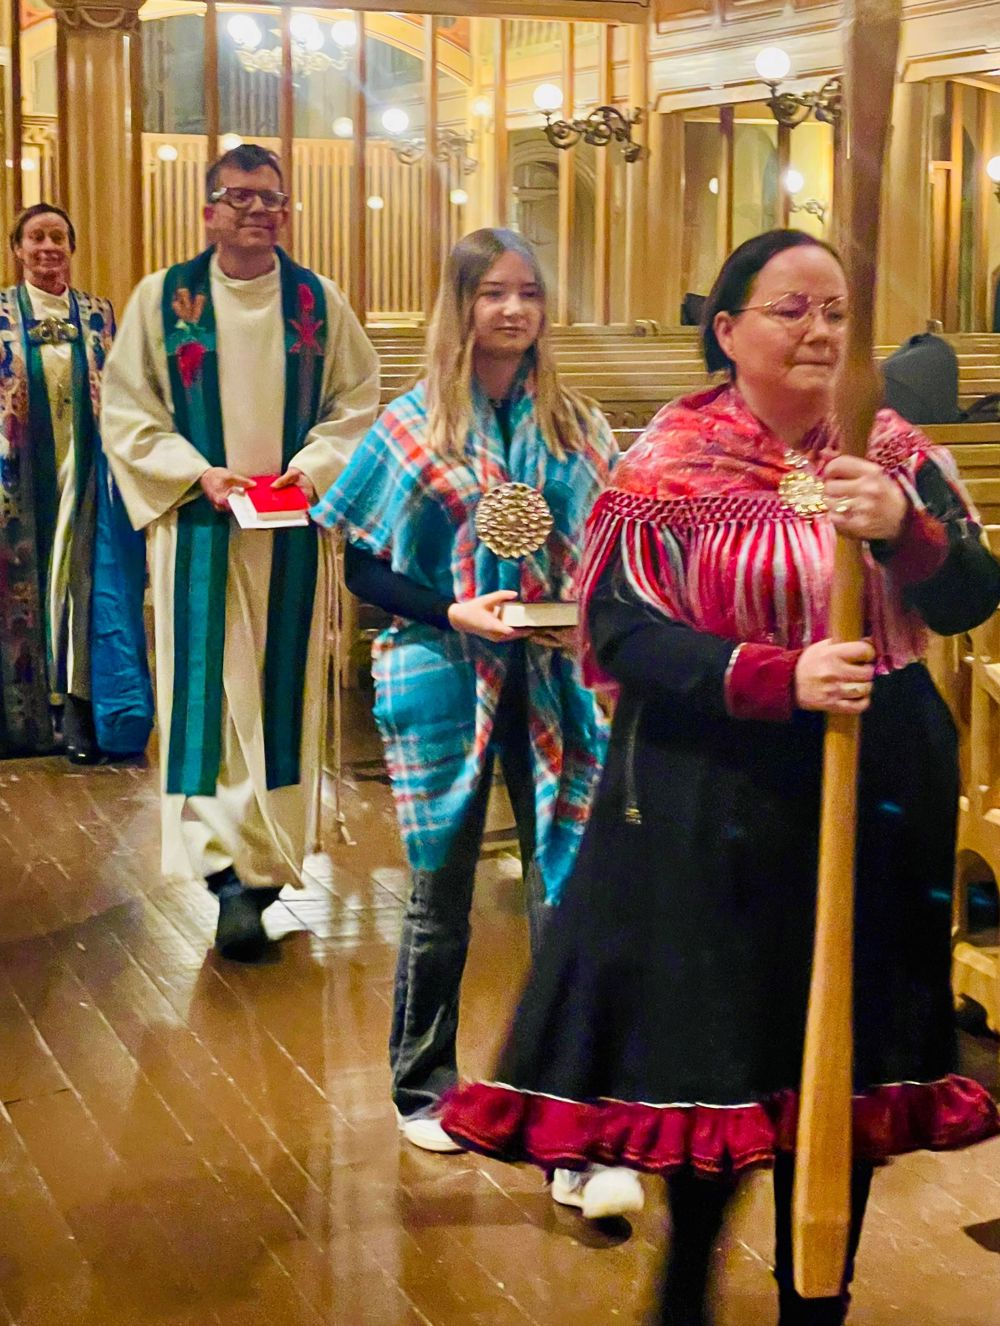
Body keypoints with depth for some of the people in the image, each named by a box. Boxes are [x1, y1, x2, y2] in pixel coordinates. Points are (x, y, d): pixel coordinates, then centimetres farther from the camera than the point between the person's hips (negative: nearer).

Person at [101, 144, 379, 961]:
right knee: (208, 691, -7)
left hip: (295, 529, 2)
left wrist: (315, 466, -11)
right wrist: (196, 471, -12)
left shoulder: (320, 302, 5)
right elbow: (128, 409, 1)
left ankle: (265, 855, 17)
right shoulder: (164, 299, 1)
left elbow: (358, 401, 6)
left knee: (283, 688, 5)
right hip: (201, 526, -1)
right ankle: (230, 869, -5)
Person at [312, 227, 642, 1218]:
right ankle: (422, 1088, 33)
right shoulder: (414, 428, -1)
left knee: (569, 897, -5)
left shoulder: (577, 428, 5)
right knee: (440, 899, 11)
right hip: (444, 684, -1)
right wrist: (455, 612, -15)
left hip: (552, 686, 2)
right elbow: (363, 569, -1)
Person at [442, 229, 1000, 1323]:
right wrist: (777, 678, -24)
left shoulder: (890, 454, 5)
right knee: (713, 1047, 6)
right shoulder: (673, 462, -3)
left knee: (851, 1056, 8)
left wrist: (904, 526, -25)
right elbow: (624, 631, -12)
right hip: (713, 804, -3)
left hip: (874, 794, 3)